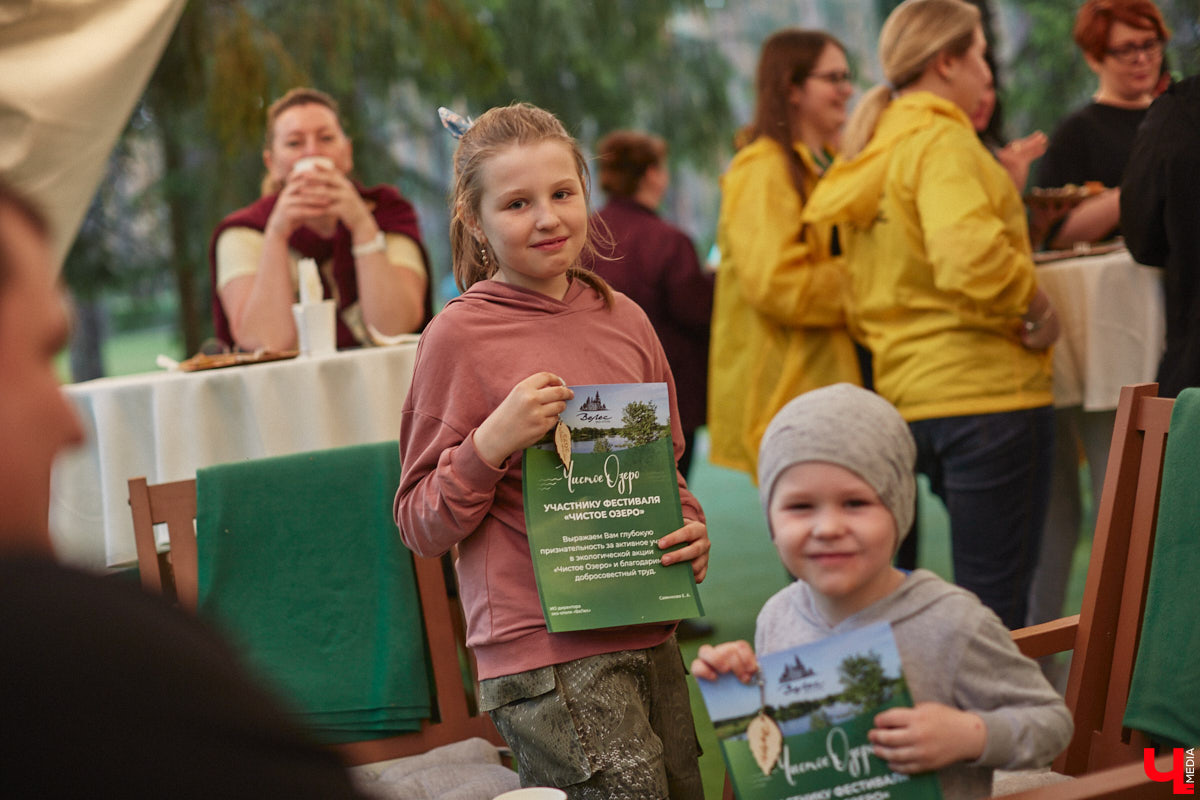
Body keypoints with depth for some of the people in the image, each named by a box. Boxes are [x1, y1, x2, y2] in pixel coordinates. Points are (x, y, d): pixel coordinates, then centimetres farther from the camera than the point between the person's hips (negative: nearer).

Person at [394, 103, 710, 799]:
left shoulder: (624, 319, 9)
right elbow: (421, 527, -5)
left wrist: (692, 528, 4)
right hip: (545, 655, -6)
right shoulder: (459, 335, -6)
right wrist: (492, 444, -18)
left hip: (650, 637, 6)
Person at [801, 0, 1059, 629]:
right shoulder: (941, 141, -9)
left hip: (907, 397, 9)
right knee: (995, 603, -7)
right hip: (985, 389, -9)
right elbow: (968, 254, -27)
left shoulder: (869, 155, 19)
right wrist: (1037, 307, -13)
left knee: (979, 592, 17)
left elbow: (861, 306, 20)